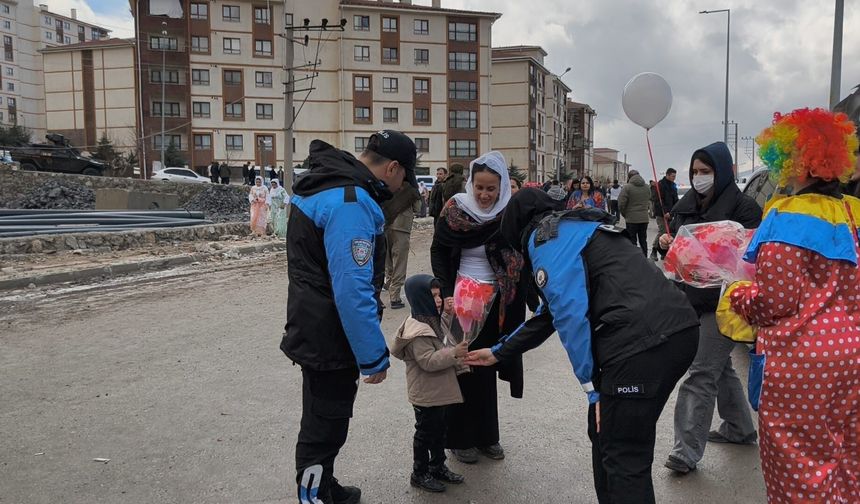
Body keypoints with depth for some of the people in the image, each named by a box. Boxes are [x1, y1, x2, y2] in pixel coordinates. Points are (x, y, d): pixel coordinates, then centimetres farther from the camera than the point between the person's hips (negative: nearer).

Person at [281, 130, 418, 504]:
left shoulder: (324, 182, 8)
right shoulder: (351, 203, -25)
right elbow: (353, 291, -29)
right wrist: (374, 358, -21)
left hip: (313, 331, 10)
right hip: (330, 341, -10)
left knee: (323, 421, 25)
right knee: (324, 430, 4)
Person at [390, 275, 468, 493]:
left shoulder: (432, 322, 7)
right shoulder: (418, 331, -25)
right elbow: (428, 361, -30)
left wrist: (457, 359, 7)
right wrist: (454, 353, -31)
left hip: (437, 391, 9)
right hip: (425, 395, -9)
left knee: (439, 430, 20)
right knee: (425, 433, 5)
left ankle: (438, 466, 35)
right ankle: (419, 474, 20)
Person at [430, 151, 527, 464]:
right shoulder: (454, 209, -9)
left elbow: (521, 261, -4)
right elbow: (438, 252, 0)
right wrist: (447, 293, -11)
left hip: (497, 303, 2)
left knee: (488, 369, 11)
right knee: (464, 368, 5)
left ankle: (486, 435, 25)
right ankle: (460, 438, 19)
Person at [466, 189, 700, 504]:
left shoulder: (544, 237, 2)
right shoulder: (572, 231, 31)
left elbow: (570, 313, -11)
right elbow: (551, 312, 39)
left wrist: (591, 386, -6)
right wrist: (499, 352, 47)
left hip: (643, 342, -10)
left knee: (624, 457, 0)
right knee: (606, 434, 21)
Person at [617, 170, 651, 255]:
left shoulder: (627, 187, -9)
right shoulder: (647, 187, 9)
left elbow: (621, 203, -11)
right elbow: (649, 202, 12)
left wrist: (625, 214, 3)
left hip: (631, 219, -5)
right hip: (644, 218, 5)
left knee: (632, 241, 1)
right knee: (643, 240, 13)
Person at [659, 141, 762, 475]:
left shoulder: (742, 207, -10)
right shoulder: (685, 205, 10)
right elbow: (673, 244, 19)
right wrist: (666, 243, -4)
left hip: (722, 301, -7)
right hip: (692, 298, 8)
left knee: (702, 375, -8)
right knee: (719, 366, 21)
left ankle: (687, 451, -2)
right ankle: (739, 429, 39)